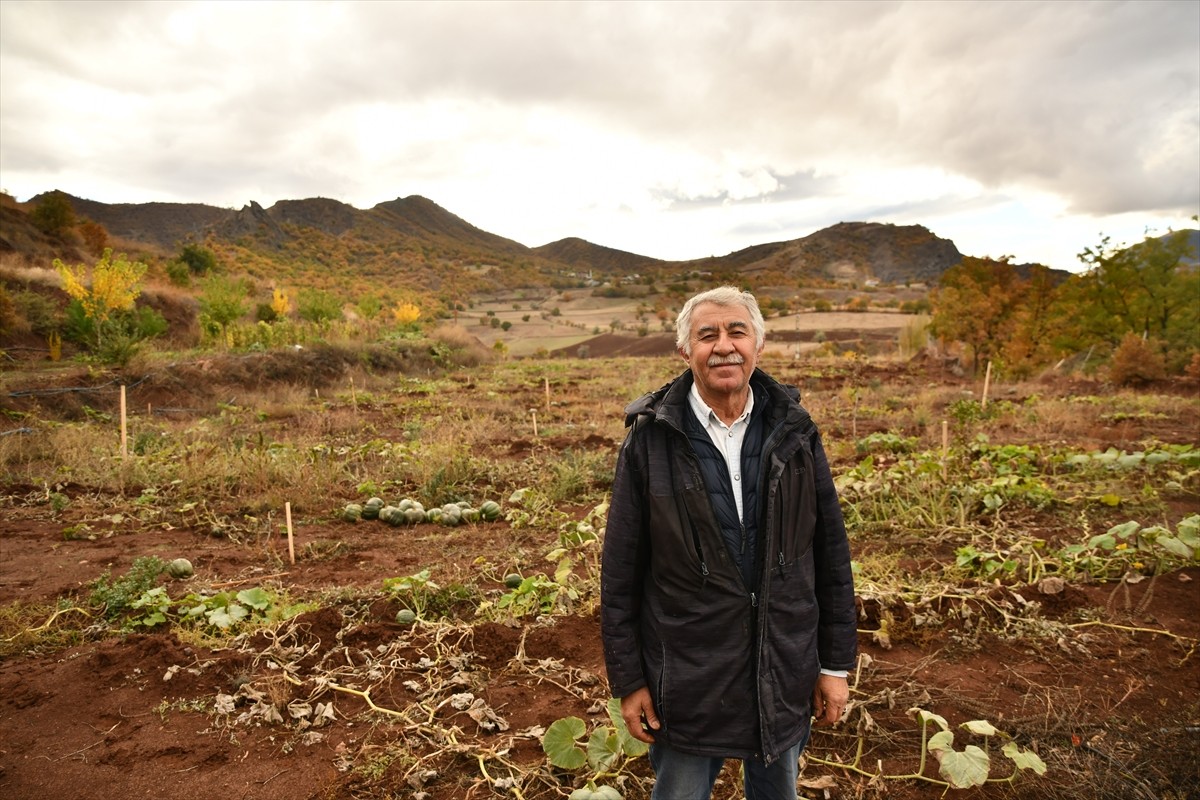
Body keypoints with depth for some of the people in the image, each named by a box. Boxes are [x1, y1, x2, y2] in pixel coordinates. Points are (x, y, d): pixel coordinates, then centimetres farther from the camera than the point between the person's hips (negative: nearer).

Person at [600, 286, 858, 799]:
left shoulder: (793, 431, -4)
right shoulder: (650, 438, -11)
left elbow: (831, 552, 2)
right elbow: (620, 570, -7)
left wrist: (836, 663, 4)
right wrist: (628, 679, -4)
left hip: (786, 671, 3)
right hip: (687, 675, -2)